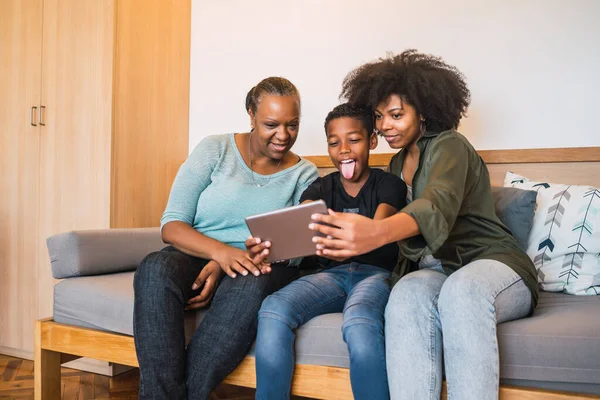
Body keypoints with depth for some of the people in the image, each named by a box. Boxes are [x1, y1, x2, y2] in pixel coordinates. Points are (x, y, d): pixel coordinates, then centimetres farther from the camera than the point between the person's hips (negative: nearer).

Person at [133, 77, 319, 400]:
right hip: (199, 256, 0)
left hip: (258, 269, 0)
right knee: (155, 269, -34)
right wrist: (222, 252, -24)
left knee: (251, 285, -37)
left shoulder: (304, 174, 7)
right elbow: (171, 226, -3)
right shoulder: (215, 150, 4)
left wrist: (223, 268, -19)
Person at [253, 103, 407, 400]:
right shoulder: (320, 188, 16)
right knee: (272, 311, -29)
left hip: (376, 272, -3)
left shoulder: (388, 185, 7)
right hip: (332, 273, 3)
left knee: (359, 323, -39)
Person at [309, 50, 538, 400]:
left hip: (493, 263, -4)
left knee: (462, 289, -41)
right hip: (434, 272, 5)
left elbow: (438, 206, -28)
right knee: (408, 293, -33)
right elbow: (399, 227, 17)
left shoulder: (450, 146, -5)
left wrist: (378, 232, -49)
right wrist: (351, 241, -4)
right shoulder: (397, 164, 19)